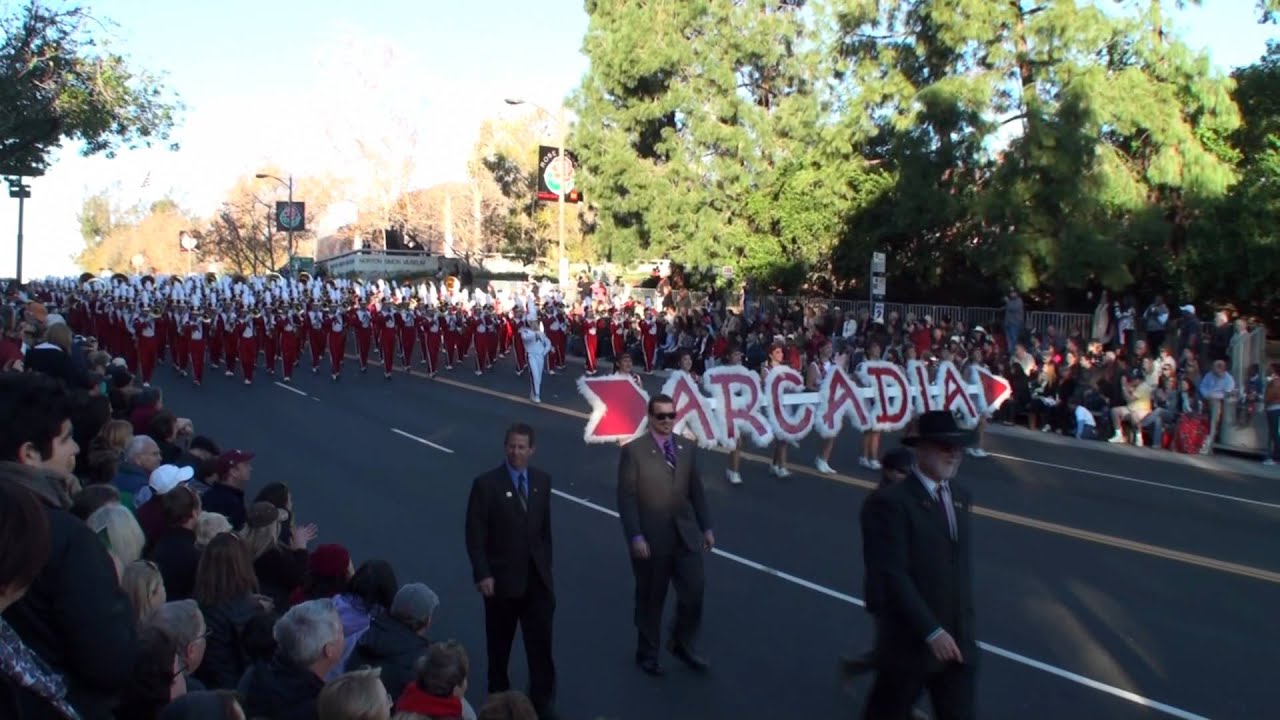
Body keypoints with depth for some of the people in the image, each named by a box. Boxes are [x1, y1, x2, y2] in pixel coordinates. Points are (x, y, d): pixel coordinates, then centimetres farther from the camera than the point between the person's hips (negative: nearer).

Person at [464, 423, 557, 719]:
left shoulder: (542, 480, 3)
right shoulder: (486, 484, -11)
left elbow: (545, 527, 10)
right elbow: (474, 534, -10)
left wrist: (546, 565, 10)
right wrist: (482, 574, -15)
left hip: (537, 578, 3)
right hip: (502, 578, -3)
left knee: (541, 642, 4)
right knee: (499, 643, 13)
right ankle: (499, 695, 32)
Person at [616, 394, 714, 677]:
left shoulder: (686, 449, 6)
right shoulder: (633, 451, -10)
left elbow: (696, 492, 11)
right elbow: (626, 498, -12)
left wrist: (706, 527, 8)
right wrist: (635, 536, -18)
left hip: (686, 534, 4)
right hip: (651, 538, -4)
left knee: (693, 593, 6)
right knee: (650, 600, 10)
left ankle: (684, 645, 31)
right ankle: (647, 654, 30)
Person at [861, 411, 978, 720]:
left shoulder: (960, 497, 9)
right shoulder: (890, 501, -16)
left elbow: (960, 566, 13)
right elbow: (892, 575, -20)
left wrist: (963, 628, 11)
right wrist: (931, 631, -22)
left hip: (957, 641, 6)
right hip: (910, 641, -6)